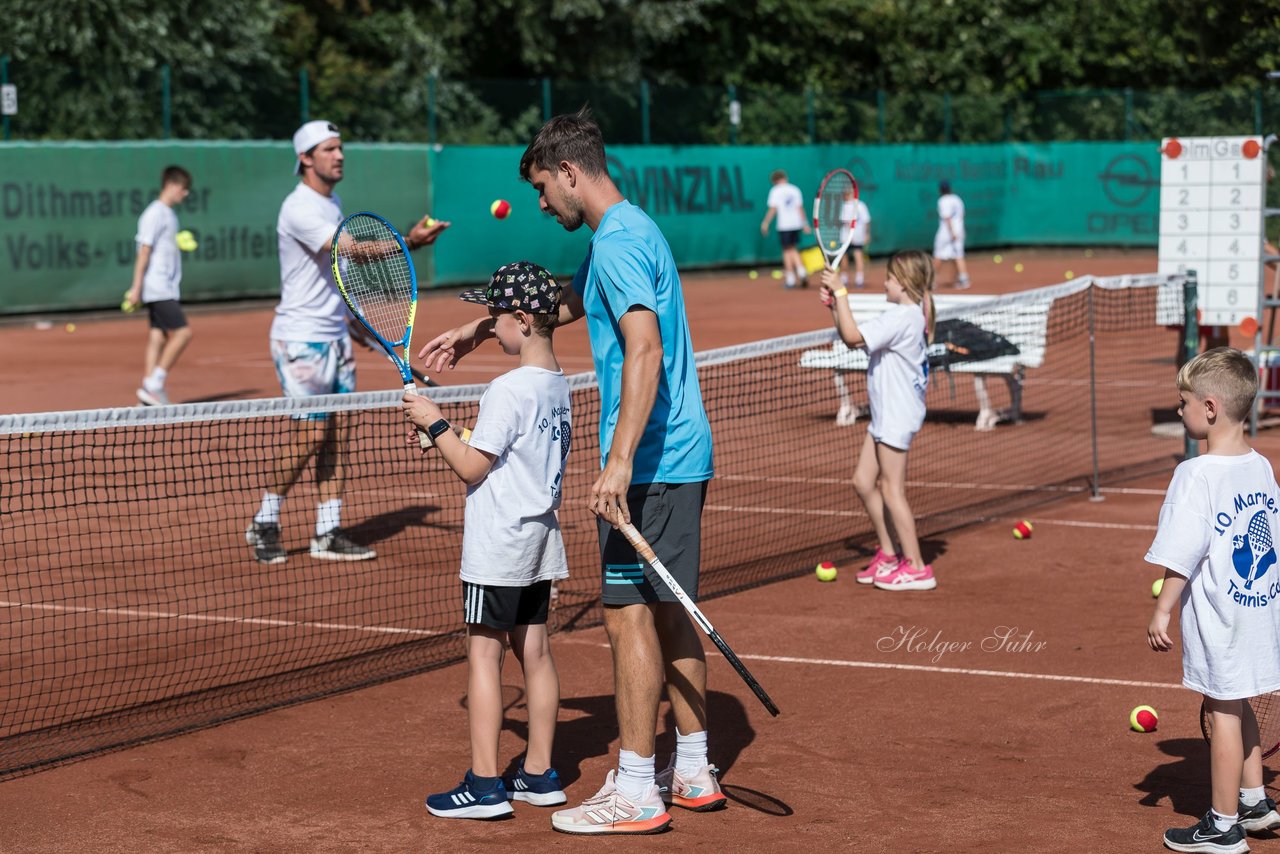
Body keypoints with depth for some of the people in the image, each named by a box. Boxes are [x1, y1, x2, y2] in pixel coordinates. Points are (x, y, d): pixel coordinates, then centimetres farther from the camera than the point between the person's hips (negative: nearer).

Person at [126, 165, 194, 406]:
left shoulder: (169, 215, 16)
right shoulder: (155, 214, -11)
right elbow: (144, 252, -15)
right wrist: (136, 288, -16)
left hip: (167, 289, 9)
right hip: (158, 289, -9)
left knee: (158, 338, 6)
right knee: (182, 332, -13)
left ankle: (149, 390, 7)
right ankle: (153, 385, -11)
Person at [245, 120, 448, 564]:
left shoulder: (333, 202, 12)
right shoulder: (299, 209, -18)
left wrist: (350, 316, 24)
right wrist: (409, 241, -38)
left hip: (335, 335, 9)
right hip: (302, 338, -9)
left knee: (336, 432, 4)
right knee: (309, 434, -6)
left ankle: (328, 533, 7)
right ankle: (264, 523, 9)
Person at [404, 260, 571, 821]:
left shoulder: (508, 390, -19)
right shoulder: (559, 385, 9)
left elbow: (472, 468, -16)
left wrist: (433, 423, -6)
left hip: (499, 544, -9)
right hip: (540, 537, 9)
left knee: (484, 654, -3)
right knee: (534, 651, 12)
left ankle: (485, 785, -2)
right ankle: (539, 775, 18)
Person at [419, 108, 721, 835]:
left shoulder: (618, 242, -16)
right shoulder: (630, 233, 17)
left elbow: (644, 350, -27)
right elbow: (565, 306, 35)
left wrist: (620, 462, -31)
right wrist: (479, 330, 37)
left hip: (649, 462, -10)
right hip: (681, 456, 10)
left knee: (630, 613, -6)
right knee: (668, 613, 15)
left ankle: (636, 791, -2)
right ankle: (694, 771, 21)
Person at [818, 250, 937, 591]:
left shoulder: (902, 317, -20)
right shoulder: (910, 316, 12)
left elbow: (853, 336, -28)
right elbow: (851, 338, 16)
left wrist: (841, 292, -20)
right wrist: (834, 306, 4)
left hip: (897, 415, -10)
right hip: (886, 415, 10)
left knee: (892, 489, -4)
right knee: (863, 482, 14)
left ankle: (917, 568, 1)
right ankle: (888, 554, 23)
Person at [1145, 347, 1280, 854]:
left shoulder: (1197, 474, -19)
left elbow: (1182, 555, -20)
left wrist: (1162, 611, -13)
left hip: (1218, 616, -7)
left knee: (1224, 712, 2)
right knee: (1238, 706, 22)